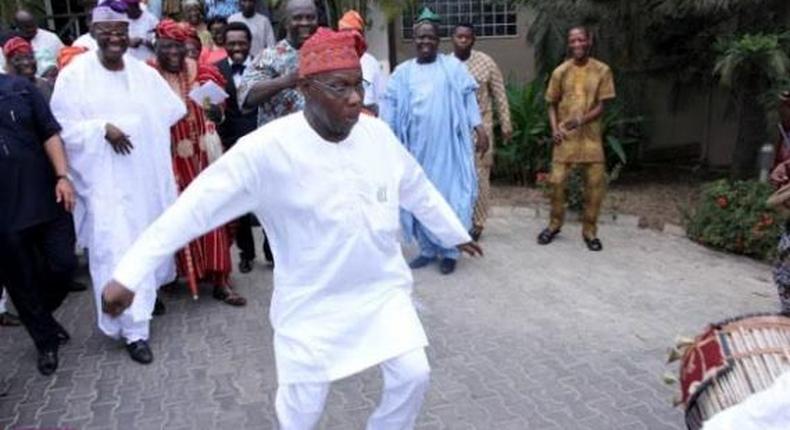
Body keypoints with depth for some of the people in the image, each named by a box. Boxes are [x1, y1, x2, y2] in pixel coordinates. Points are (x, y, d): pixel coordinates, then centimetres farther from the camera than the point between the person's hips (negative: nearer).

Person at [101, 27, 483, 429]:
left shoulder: (378, 134, -7)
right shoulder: (268, 148, -22)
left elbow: (418, 189, 9)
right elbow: (198, 204, -21)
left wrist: (457, 233, 21)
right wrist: (129, 273, -21)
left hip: (382, 287, 4)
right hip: (313, 300, -3)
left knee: (412, 375, 5)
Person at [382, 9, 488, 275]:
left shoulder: (453, 67, 7)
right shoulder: (402, 72, 11)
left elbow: (468, 99, 4)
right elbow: (391, 106, 7)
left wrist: (479, 129, -6)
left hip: (447, 146, -2)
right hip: (416, 146, 2)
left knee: (449, 196, -1)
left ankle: (449, 252, 11)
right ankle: (427, 249, 19)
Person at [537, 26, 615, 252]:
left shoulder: (602, 70, -2)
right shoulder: (560, 72, 2)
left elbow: (601, 106, -4)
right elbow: (552, 104, 9)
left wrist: (581, 120, -23)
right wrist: (554, 128, -6)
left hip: (591, 136, 0)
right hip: (565, 136, 0)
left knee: (596, 184, -1)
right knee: (557, 182, -1)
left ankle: (589, 230, 15)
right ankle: (554, 224, 20)